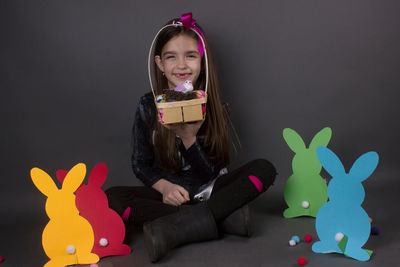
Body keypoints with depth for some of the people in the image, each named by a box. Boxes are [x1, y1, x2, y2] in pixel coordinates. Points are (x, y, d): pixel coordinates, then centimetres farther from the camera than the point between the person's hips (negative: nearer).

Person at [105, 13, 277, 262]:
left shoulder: (214, 108, -5)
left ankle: (173, 229, -35)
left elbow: (210, 173, -7)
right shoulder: (148, 106, -4)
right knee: (112, 197, -26)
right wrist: (164, 187, -19)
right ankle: (224, 217, -32)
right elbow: (141, 164, 2)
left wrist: (189, 138, -25)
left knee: (264, 169, -22)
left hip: (209, 192, 0)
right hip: (170, 194, 0)